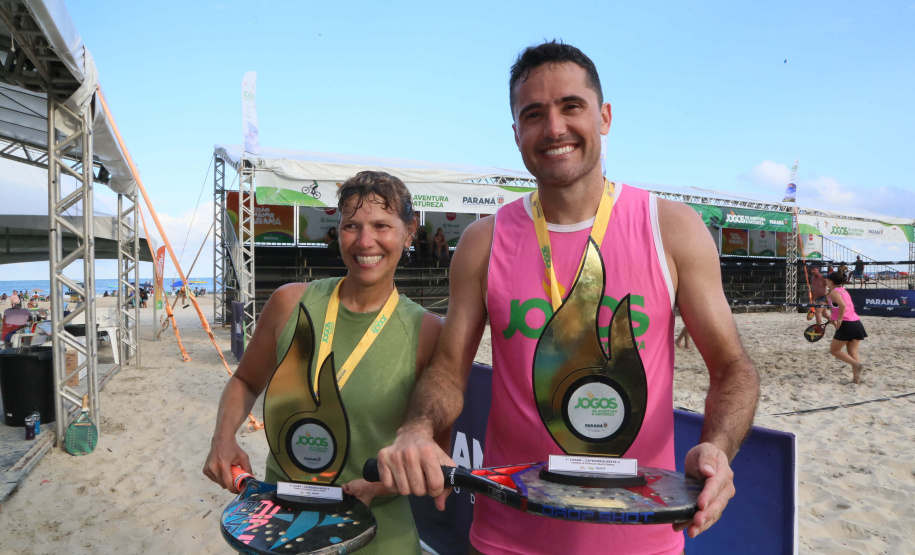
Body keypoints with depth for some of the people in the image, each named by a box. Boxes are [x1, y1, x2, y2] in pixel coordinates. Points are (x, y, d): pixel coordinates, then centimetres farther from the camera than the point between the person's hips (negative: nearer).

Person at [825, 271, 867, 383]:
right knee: (852, 352, 8)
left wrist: (839, 320, -17)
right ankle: (856, 378, 1)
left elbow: (843, 306, -24)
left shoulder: (834, 292, -8)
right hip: (857, 323, 8)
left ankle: (857, 365, -12)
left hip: (847, 324, -8)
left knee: (834, 350, 3)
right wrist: (834, 318, 21)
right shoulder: (843, 290, 19)